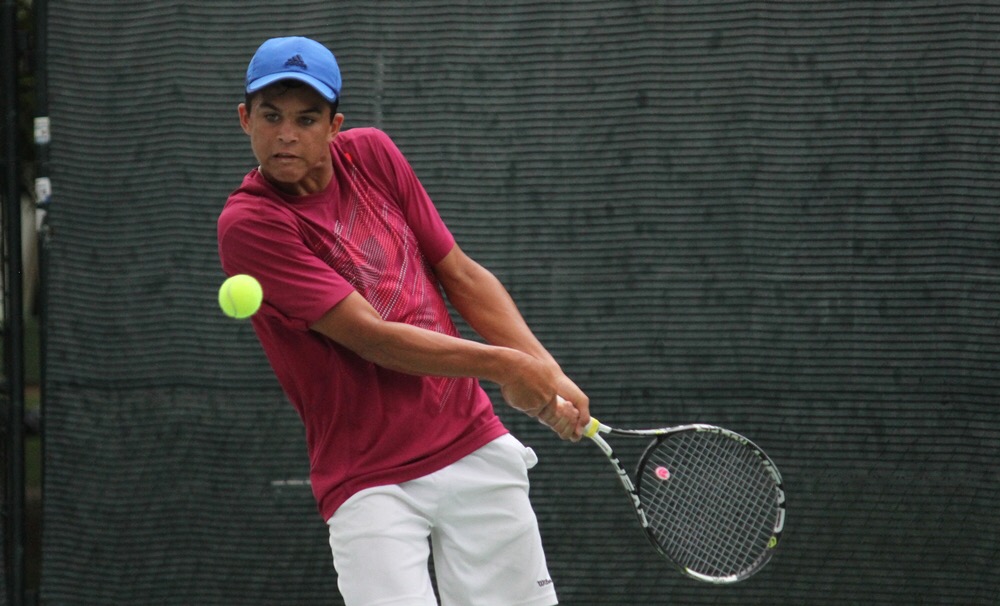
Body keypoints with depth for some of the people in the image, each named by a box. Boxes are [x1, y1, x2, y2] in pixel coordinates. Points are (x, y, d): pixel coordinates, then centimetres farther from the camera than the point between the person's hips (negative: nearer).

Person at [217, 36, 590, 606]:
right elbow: (369, 336, -17)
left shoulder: (372, 154, 5)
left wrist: (548, 373, -2)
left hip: (476, 447, 5)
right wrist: (503, 365, -13)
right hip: (369, 483, -5)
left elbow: (461, 274, 10)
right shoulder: (249, 223, -13)